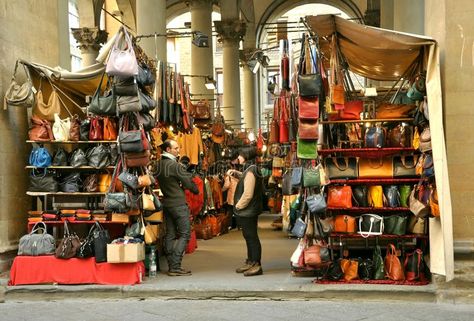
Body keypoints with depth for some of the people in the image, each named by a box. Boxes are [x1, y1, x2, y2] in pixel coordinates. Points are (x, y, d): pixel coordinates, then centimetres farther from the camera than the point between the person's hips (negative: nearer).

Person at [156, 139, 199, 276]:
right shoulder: (176, 165, -16)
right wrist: (196, 190, 9)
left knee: (170, 235, 10)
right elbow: (189, 183, -11)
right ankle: (175, 266, -10)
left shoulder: (158, 165, 7)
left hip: (166, 202, 8)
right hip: (178, 203, -8)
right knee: (184, 234, -4)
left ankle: (171, 266, 12)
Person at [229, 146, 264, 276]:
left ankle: (256, 265, 2)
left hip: (248, 211, -10)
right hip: (247, 211, 10)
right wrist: (235, 173, 18)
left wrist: (238, 206, -12)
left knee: (252, 237, -4)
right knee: (249, 236, 17)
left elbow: (247, 194, -23)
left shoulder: (250, 171, -19)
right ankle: (250, 262, 26)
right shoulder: (249, 169, 11)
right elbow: (245, 179, 35)